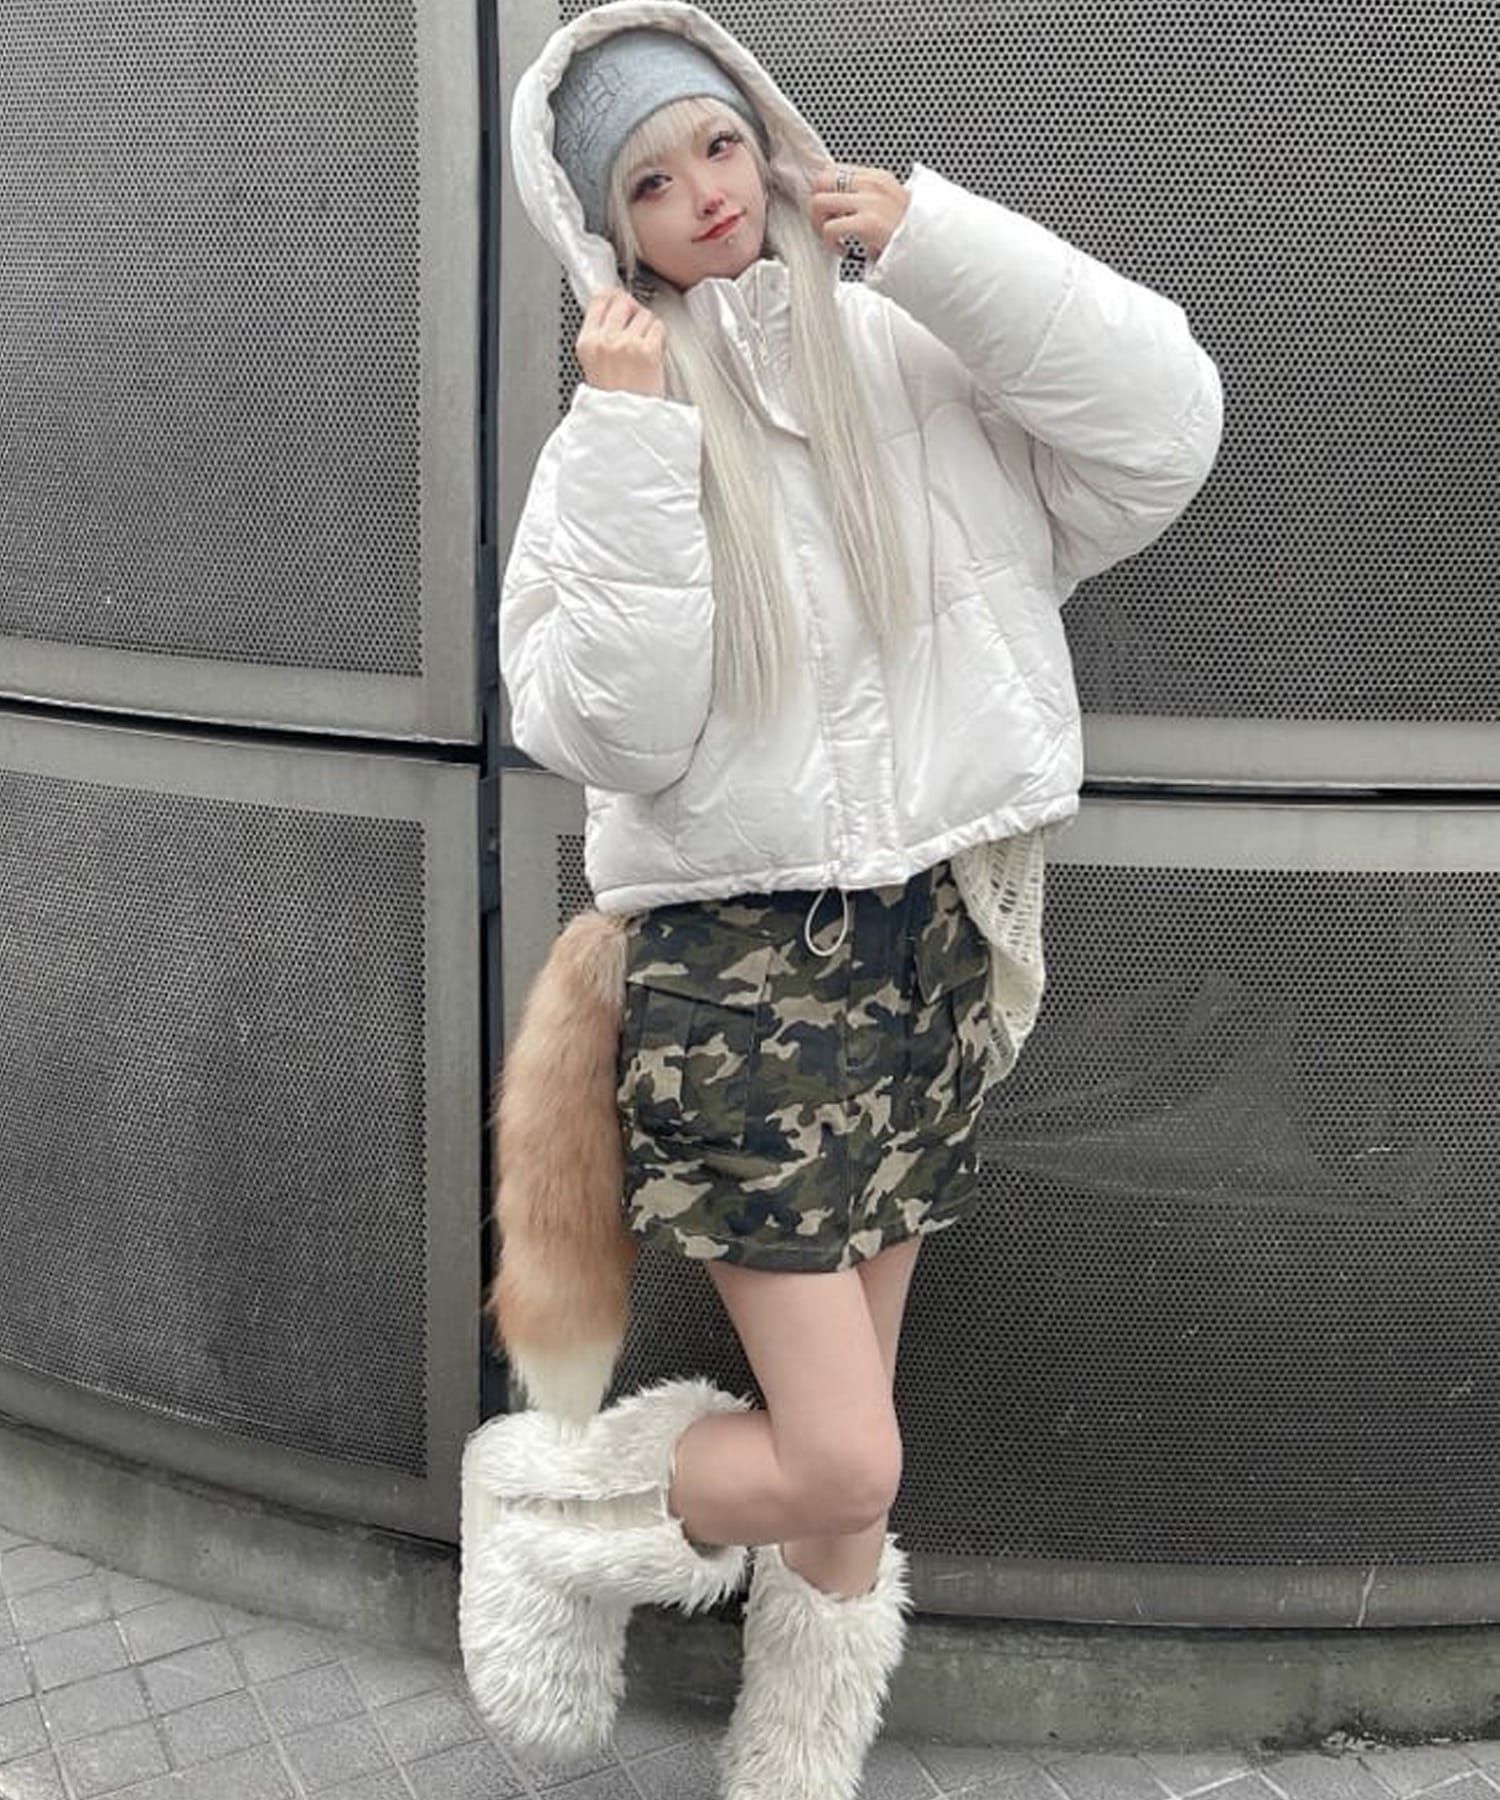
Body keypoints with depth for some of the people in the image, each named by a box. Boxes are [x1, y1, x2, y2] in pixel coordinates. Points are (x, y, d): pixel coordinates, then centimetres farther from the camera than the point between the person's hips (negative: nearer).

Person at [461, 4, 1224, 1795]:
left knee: (837, 1456, 14)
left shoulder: (915, 352, 3)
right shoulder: (619, 424, -3)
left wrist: (942, 237, -11)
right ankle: (542, 1512, 22)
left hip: (936, 939, 4)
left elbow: (1161, 437, -8)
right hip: (737, 957, -3)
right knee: (839, 1467, -6)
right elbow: (606, 728, -13)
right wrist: (631, 441, -18)